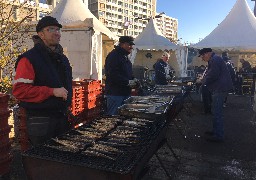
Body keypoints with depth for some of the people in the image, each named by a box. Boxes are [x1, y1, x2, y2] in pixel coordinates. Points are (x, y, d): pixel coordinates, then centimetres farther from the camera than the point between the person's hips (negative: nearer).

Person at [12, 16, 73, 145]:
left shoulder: (62, 58, 14)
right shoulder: (29, 58, -11)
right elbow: (19, 90, -20)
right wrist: (52, 92, -23)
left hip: (62, 118, 8)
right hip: (40, 121, -7)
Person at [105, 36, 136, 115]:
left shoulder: (125, 56, 18)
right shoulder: (114, 56, -13)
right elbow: (113, 75, -23)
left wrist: (133, 80, 7)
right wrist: (128, 82, -19)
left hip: (125, 93, 9)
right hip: (115, 93, -9)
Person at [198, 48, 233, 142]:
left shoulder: (214, 60, -15)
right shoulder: (214, 59, 20)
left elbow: (213, 75, -21)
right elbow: (211, 74, 22)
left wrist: (204, 81, -6)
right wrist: (205, 79, 6)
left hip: (220, 89, -11)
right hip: (219, 88, 11)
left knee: (217, 113, -7)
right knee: (216, 111, 19)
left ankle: (219, 135, 0)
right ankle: (216, 131, 30)